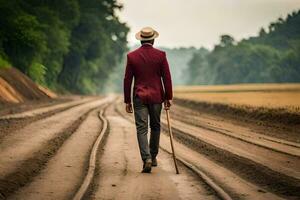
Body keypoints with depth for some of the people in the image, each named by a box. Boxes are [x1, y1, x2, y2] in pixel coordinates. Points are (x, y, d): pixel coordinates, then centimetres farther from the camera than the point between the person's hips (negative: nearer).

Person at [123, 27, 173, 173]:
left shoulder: (131, 56, -2)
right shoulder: (160, 55, -3)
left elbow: (127, 80, 0)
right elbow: (166, 77, -2)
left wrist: (127, 101, 6)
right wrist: (168, 98, 6)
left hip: (139, 97, -1)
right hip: (156, 96, 1)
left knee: (142, 129, -2)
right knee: (155, 127, 17)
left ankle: (147, 159, -17)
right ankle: (153, 157, 25)